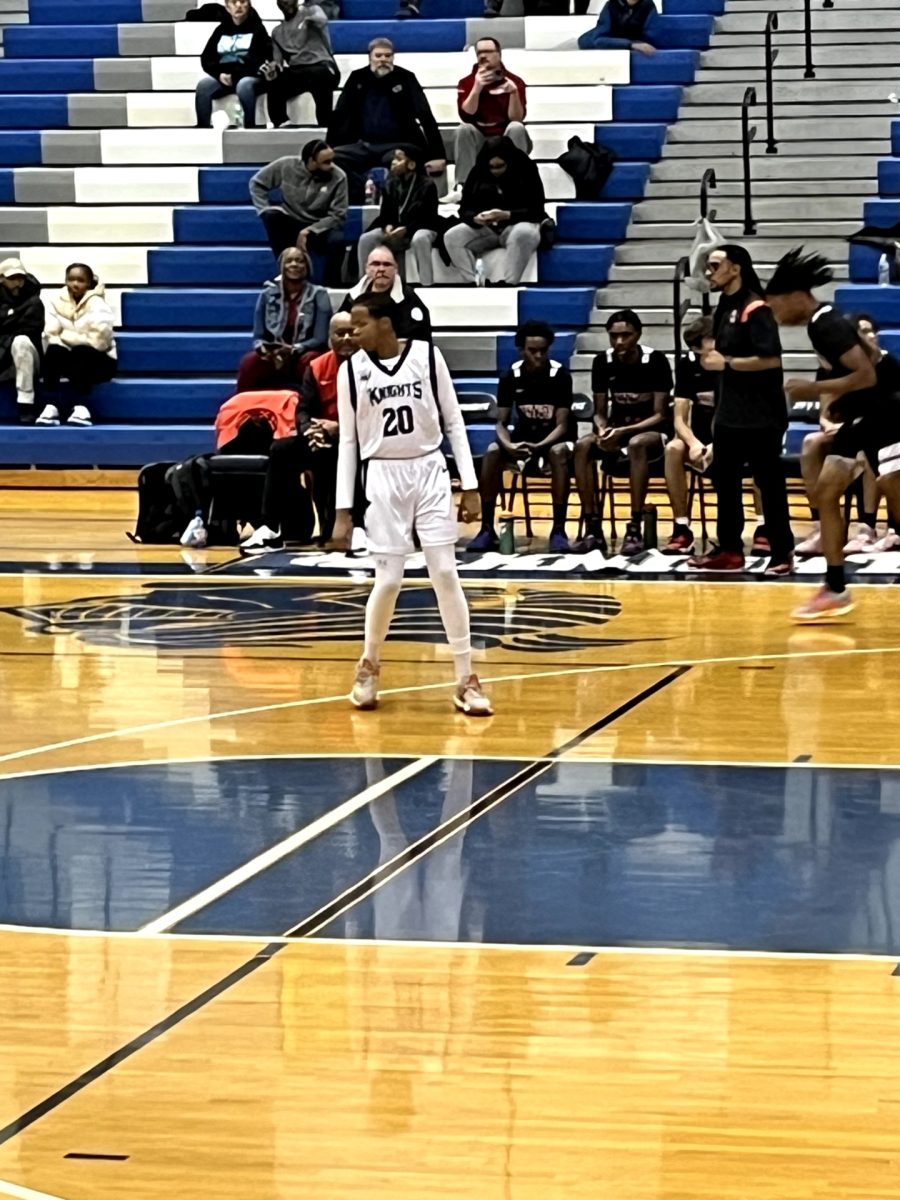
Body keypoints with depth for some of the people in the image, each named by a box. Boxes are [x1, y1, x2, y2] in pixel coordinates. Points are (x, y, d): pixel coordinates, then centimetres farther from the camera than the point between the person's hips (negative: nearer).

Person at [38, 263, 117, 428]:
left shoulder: (97, 305, -12)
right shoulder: (58, 302, 0)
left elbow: (98, 340, -25)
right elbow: (51, 336, -9)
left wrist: (65, 336, -16)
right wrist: (78, 339, -24)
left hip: (97, 360, -3)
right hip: (72, 359, 3)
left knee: (81, 353, -33)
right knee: (54, 351, -27)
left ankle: (81, 407, -40)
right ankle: (51, 407, -35)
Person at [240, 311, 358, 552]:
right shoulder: (317, 367, 6)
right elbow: (304, 410, 3)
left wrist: (338, 428, -26)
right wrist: (310, 431, -20)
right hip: (324, 439, 6)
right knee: (281, 450, -12)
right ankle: (272, 529, -12)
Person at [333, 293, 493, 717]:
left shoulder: (427, 356, -4)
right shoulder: (351, 370, -3)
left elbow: (454, 423, 2)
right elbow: (348, 442, 3)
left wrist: (470, 487, -2)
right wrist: (343, 510, 0)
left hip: (429, 472, 0)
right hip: (383, 477, 0)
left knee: (446, 574, -3)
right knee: (388, 580, -3)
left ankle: (465, 680, 2)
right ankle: (369, 666, 22)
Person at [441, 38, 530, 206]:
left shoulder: (514, 81, -3)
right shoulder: (467, 82, 1)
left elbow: (516, 118, -13)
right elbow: (466, 116, -13)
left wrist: (514, 93, -29)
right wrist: (477, 88, -25)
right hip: (479, 141, 1)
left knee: (516, 128, -31)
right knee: (463, 129, -28)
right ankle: (461, 187, -34)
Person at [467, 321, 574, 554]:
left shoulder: (560, 376, -14)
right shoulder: (510, 377, -7)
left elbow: (562, 424, -16)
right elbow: (502, 423, -6)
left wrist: (539, 446, -34)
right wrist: (508, 445, -29)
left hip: (553, 439, -3)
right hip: (522, 437, 3)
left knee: (559, 453, -38)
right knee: (492, 452, -28)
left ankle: (558, 530, -33)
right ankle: (487, 529, -23)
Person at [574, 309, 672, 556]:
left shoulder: (656, 360, -14)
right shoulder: (603, 362, -2)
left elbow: (660, 415, -14)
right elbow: (600, 412, 4)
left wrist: (624, 432, -27)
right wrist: (603, 431, -20)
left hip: (651, 432, -4)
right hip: (616, 430, 4)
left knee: (636, 444, -39)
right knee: (582, 446, -27)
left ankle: (635, 528, -37)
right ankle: (593, 528, -26)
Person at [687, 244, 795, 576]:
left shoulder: (756, 310, -14)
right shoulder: (724, 309, 13)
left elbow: (770, 359, -23)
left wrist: (726, 363, -18)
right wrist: (711, 359, 6)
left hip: (760, 417, -9)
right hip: (729, 414, 9)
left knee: (770, 484, -3)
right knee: (725, 482, 11)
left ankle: (782, 553, 3)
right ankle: (729, 550, 18)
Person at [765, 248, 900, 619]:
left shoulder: (829, 325, -19)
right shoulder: (818, 324, 10)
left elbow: (867, 375, -26)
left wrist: (815, 389, -21)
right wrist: (834, 400, 14)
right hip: (858, 421, 10)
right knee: (825, 492, 6)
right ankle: (835, 589, 9)